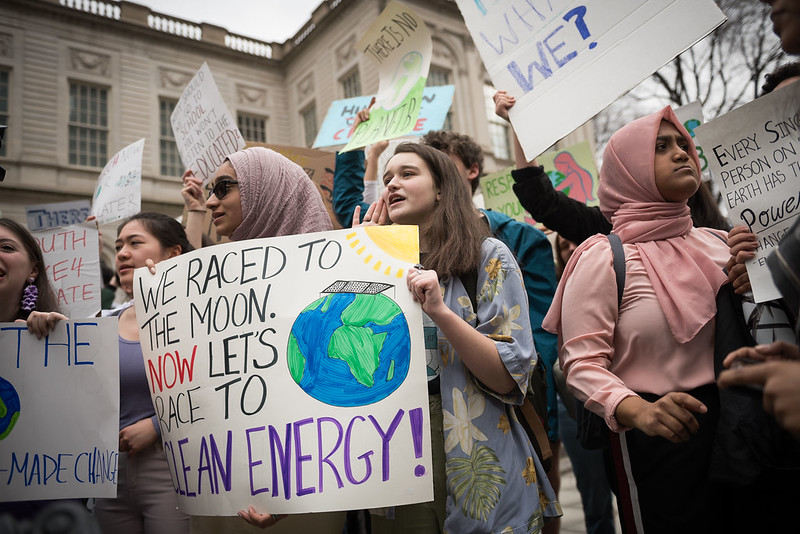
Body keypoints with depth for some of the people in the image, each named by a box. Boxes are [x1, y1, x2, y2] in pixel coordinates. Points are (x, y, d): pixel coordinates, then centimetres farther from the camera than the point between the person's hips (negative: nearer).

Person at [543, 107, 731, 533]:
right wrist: (639, 411, -33)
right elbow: (582, 364, -17)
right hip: (653, 436, -5)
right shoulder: (603, 259, -12)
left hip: (730, 425, 6)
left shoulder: (717, 243, 5)